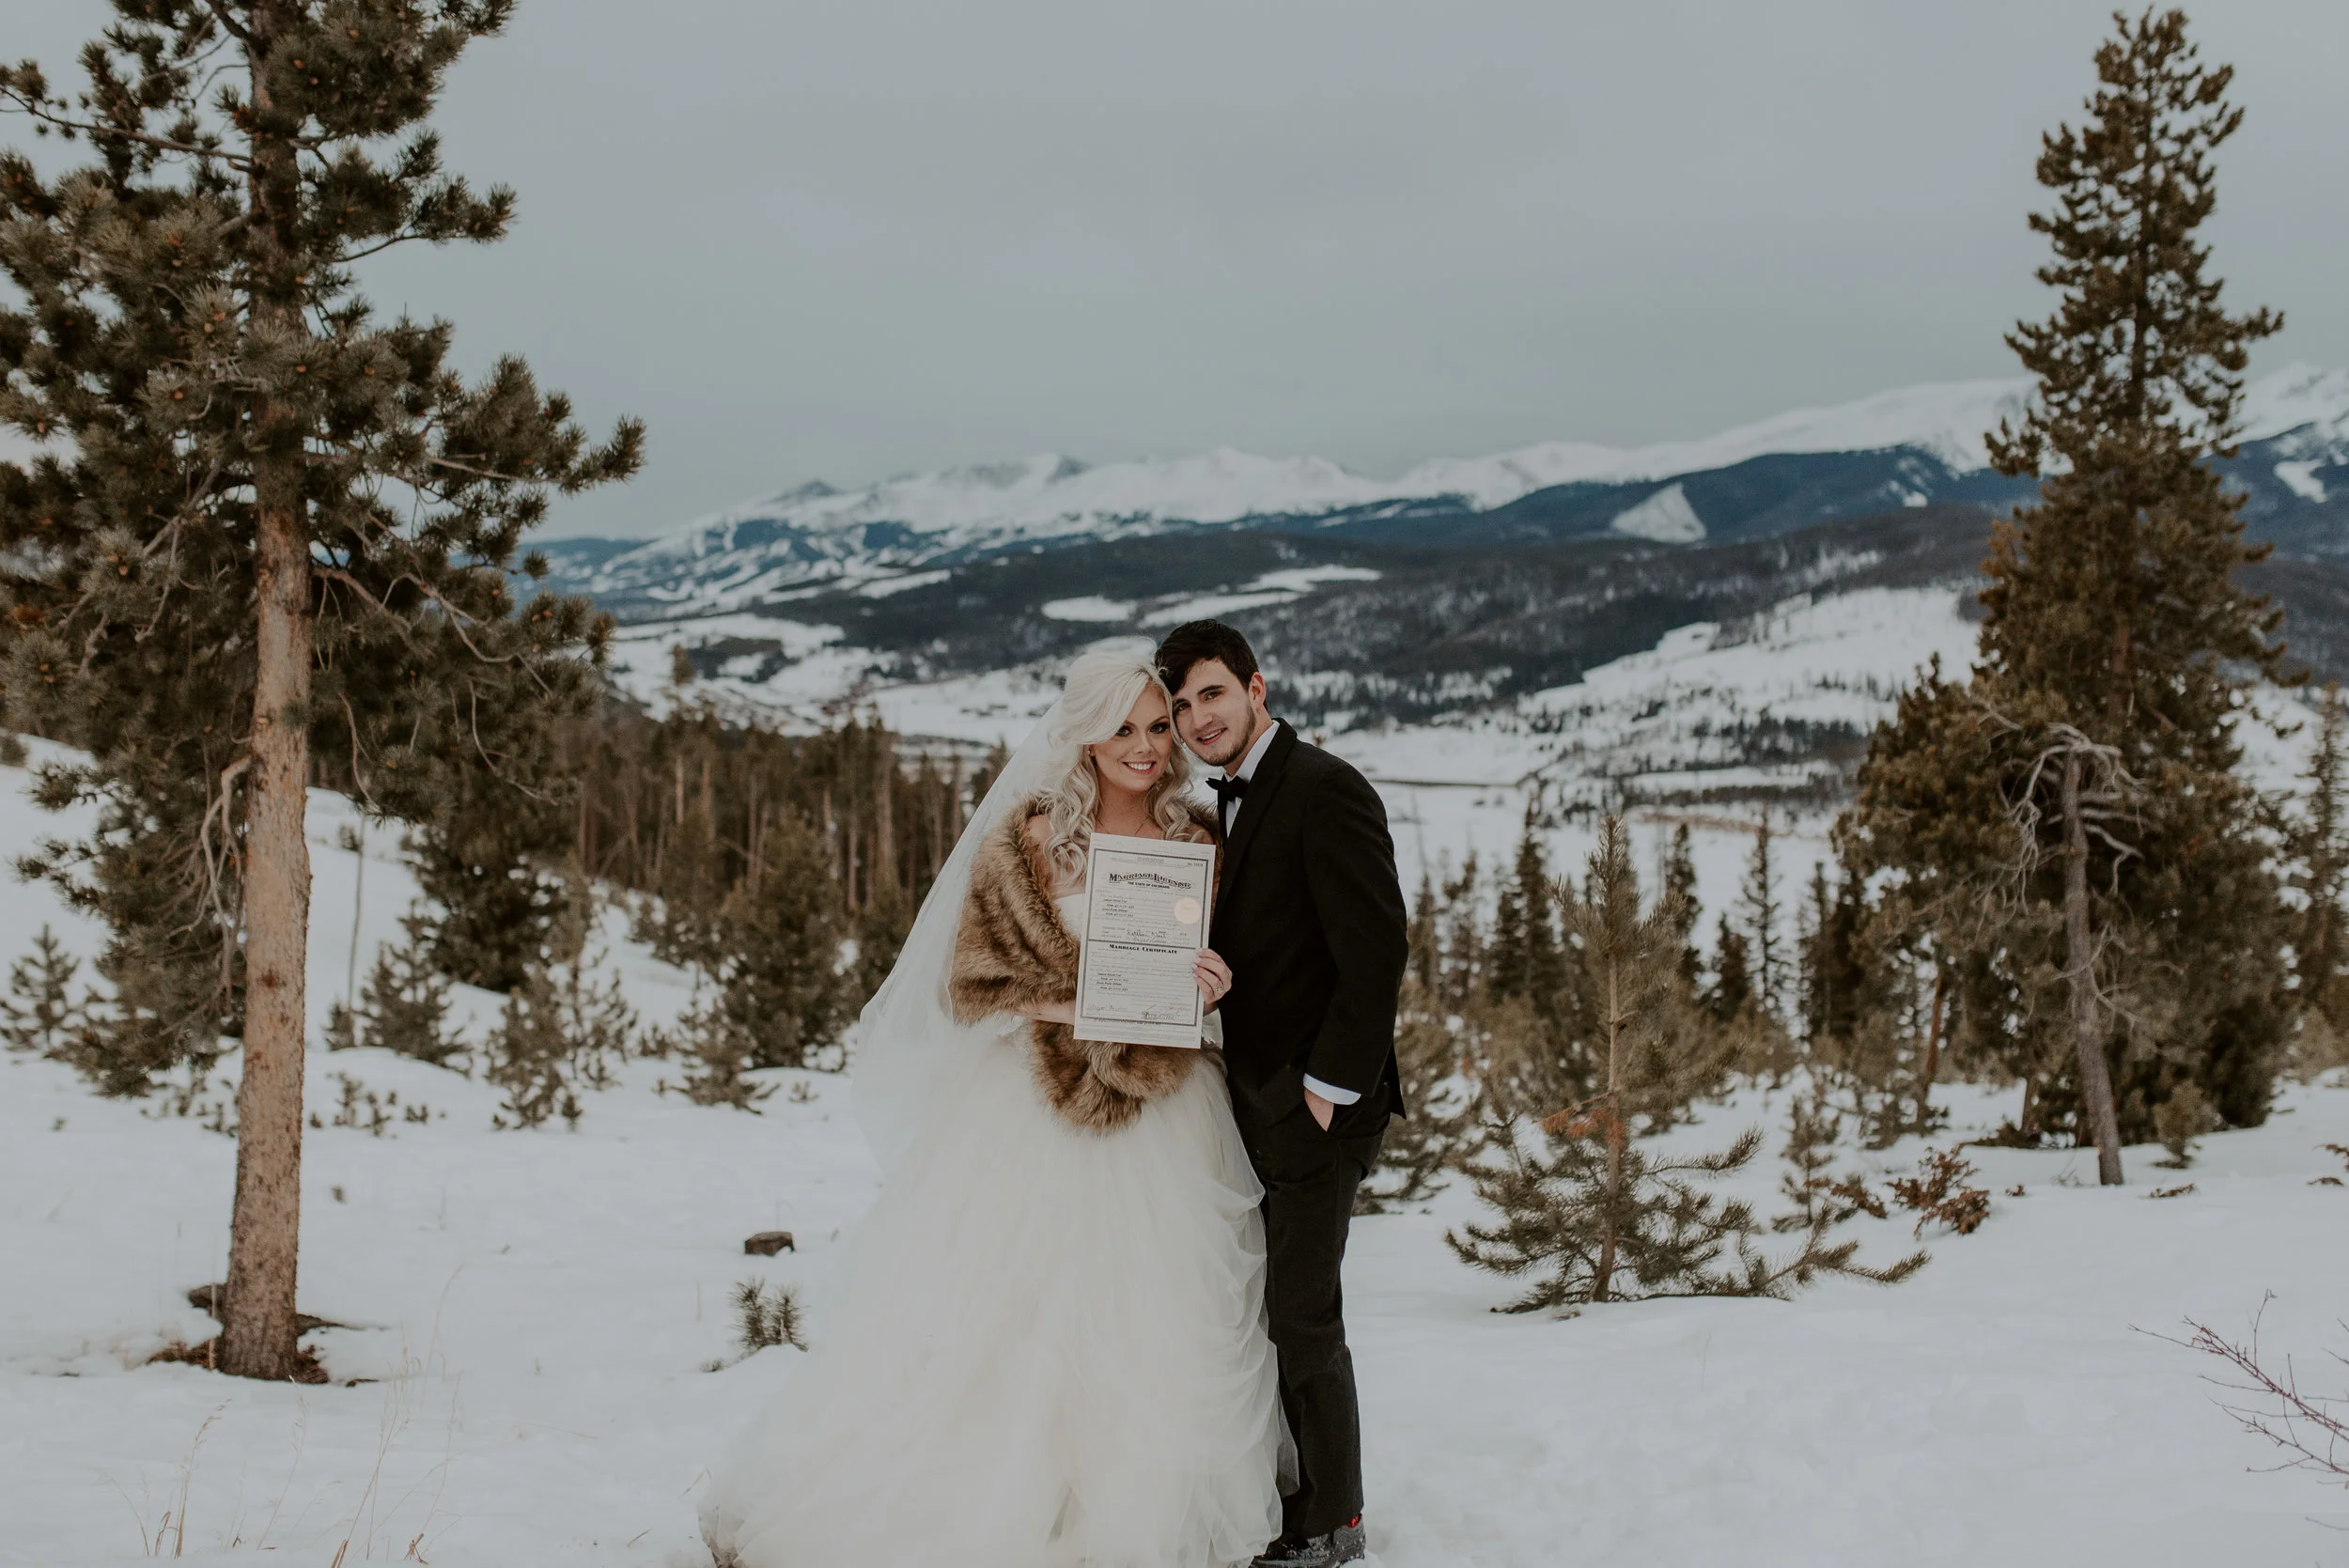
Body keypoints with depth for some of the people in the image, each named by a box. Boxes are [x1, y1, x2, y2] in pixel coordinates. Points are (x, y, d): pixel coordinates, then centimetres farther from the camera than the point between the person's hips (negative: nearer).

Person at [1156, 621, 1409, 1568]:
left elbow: (1377, 951, -21)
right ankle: (1283, 1491, 28)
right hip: (1253, 1106, 9)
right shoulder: (1232, 802, 13)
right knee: (1260, 1309, 15)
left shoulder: (1323, 791, -16)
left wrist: (1328, 1087, -19)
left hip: (1314, 1109, -9)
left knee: (1301, 1319, -1)